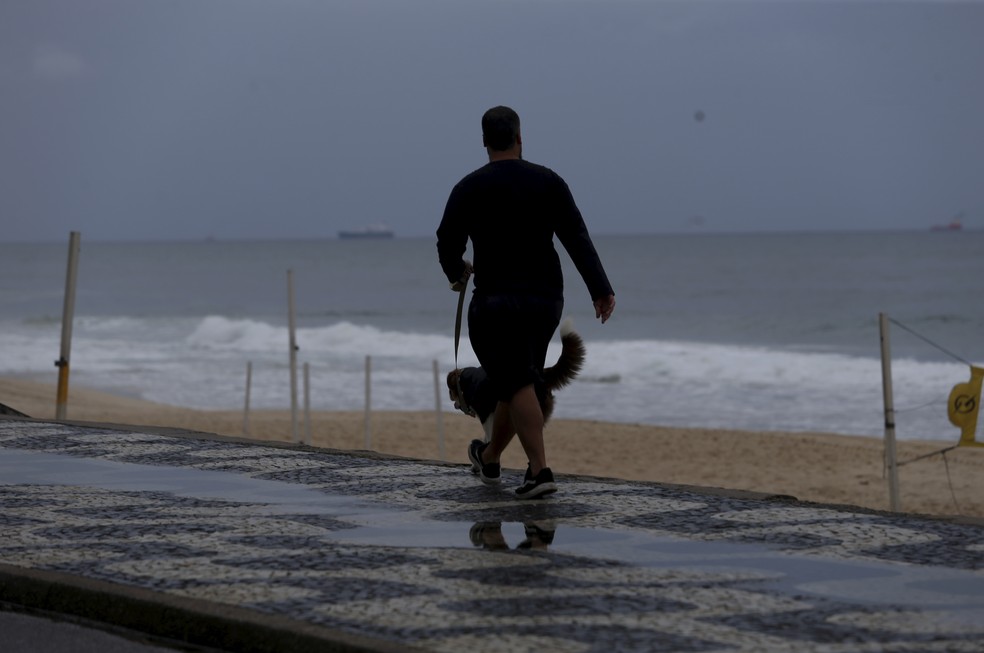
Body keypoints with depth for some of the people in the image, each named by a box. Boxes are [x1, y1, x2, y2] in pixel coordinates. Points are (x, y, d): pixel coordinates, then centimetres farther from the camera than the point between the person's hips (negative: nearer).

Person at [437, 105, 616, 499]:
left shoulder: (469, 189, -4)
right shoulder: (548, 182, 1)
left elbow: (448, 243, -3)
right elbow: (577, 239, -6)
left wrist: (456, 273, 20)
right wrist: (601, 290, -10)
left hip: (495, 301, -4)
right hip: (546, 300, 4)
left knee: (518, 384, -8)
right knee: (519, 381, 18)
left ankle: (540, 470, -23)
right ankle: (489, 459, 36)